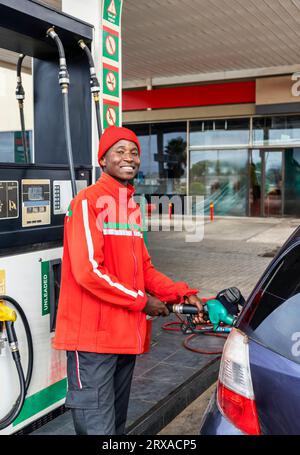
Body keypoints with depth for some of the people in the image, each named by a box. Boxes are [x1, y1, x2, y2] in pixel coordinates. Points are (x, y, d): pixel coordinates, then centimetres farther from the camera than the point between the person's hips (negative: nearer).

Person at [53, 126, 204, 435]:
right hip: (92, 338, -8)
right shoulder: (87, 201, -11)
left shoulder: (131, 206, 14)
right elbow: (88, 271, -20)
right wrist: (141, 301, -12)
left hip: (127, 336, 8)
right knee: (98, 428, -2)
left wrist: (183, 294, 3)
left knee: (118, 423, 20)